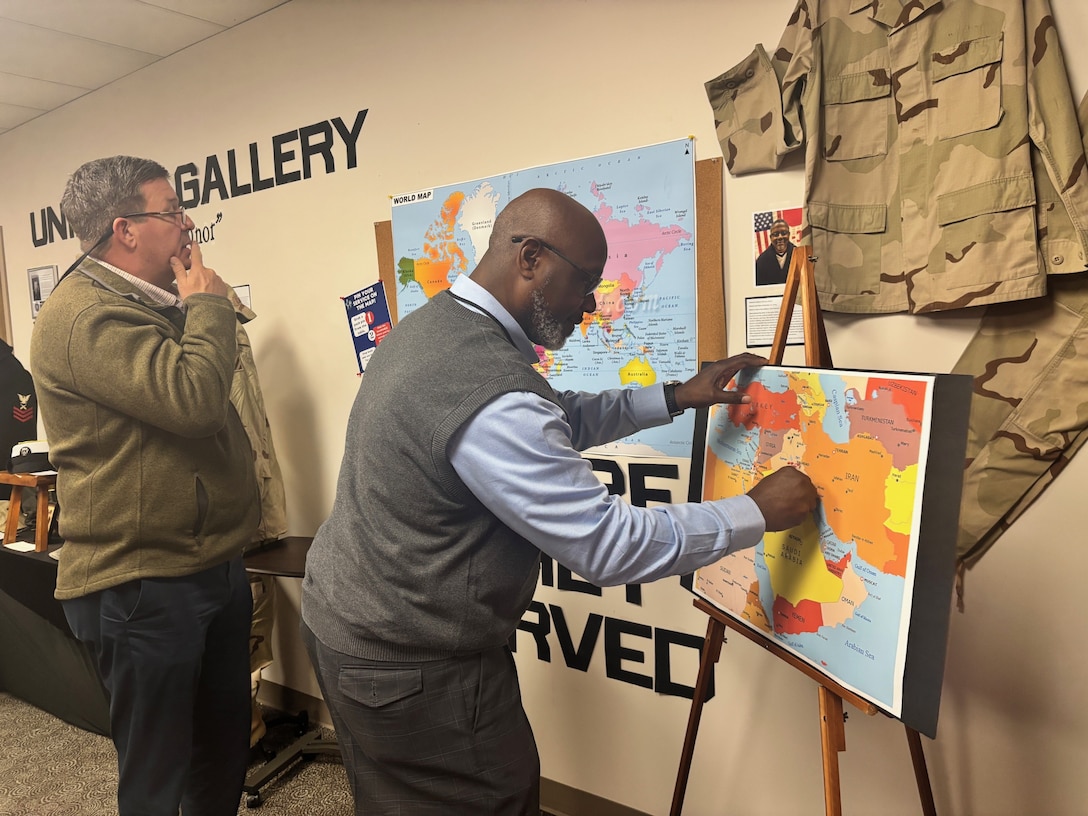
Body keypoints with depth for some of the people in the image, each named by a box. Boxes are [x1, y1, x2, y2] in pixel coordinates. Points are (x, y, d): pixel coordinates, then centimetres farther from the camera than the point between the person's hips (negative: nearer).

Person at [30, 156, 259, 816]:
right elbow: (192, 396, -29)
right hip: (142, 586, -9)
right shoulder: (84, 316, -17)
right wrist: (207, 303, -16)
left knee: (227, 749, 22)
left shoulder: (159, 304, 13)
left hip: (216, 566, 9)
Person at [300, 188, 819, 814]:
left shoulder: (432, 324, 1)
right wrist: (758, 513, -14)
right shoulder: (492, 396, -32)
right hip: (410, 668, -10)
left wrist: (672, 398, 7)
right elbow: (610, 546, -26)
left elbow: (555, 422, 12)